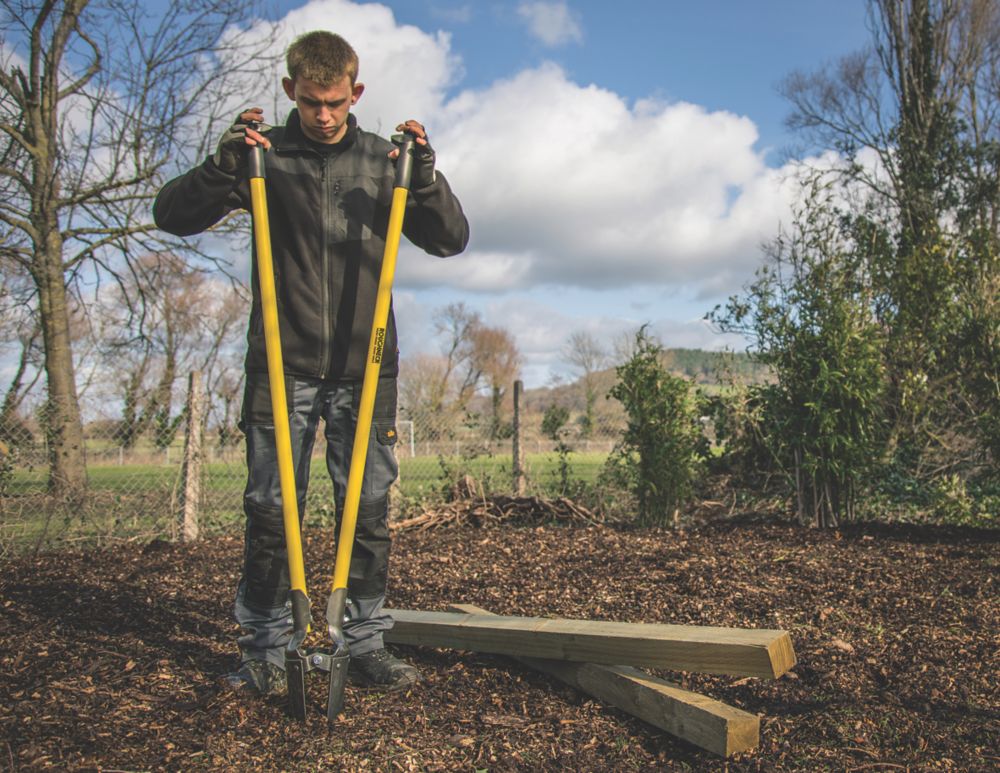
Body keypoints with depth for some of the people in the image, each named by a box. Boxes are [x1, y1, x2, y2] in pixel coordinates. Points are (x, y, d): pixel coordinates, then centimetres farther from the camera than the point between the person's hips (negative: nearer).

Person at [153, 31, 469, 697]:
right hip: (282, 366, -1)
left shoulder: (384, 160, 8)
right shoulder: (264, 155, 5)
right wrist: (226, 162, -15)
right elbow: (173, 215, 1)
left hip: (364, 368, 1)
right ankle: (265, 649, 16)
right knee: (271, 508, 2)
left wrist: (426, 175, -10)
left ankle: (368, 644, 18)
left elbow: (451, 240, 6)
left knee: (369, 509, 4)